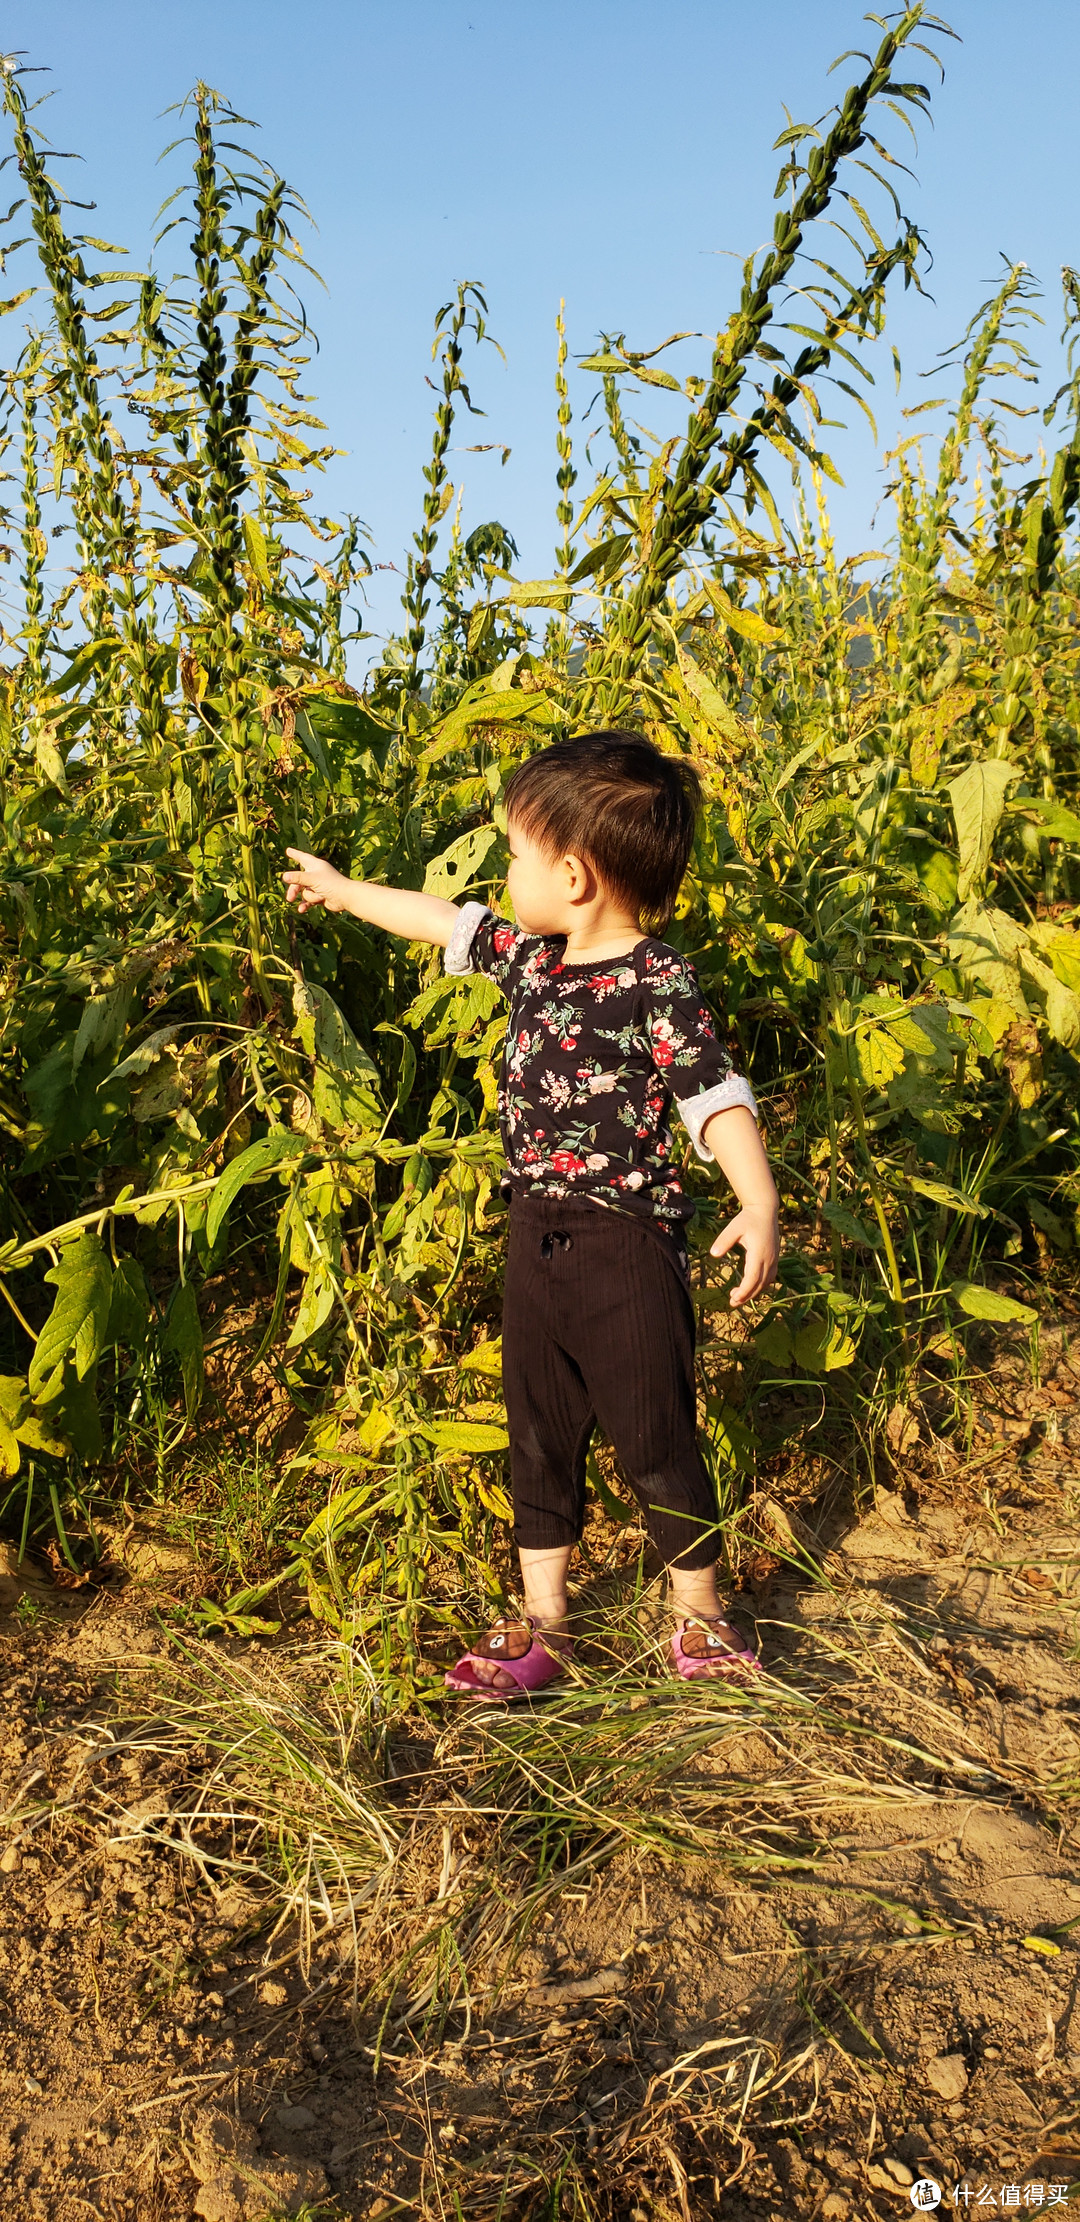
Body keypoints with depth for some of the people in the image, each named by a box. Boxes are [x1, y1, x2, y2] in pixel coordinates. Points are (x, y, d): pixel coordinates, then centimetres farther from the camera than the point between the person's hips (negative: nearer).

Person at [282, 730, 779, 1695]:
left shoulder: (660, 985, -16)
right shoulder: (530, 958, 6)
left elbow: (717, 1098, -22)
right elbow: (443, 919, 21)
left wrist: (759, 1204, -36)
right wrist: (342, 889, 33)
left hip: (627, 1246, -7)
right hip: (537, 1242, 7)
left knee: (656, 1444, 4)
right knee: (539, 1439, 14)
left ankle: (701, 1615, 26)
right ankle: (541, 1621, 29)